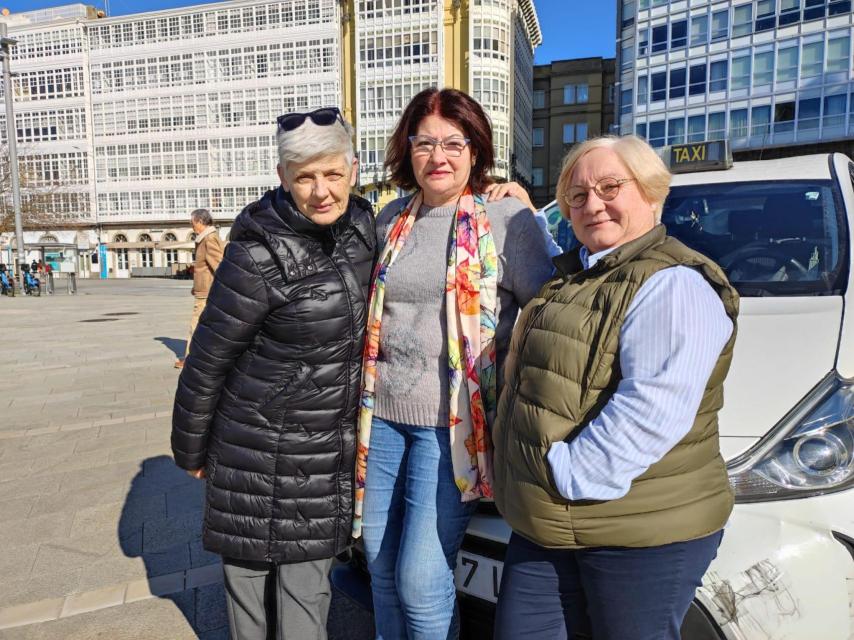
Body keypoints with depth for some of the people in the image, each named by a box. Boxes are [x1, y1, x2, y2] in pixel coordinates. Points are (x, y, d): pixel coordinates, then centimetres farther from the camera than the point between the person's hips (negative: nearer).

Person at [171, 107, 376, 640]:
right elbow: (207, 361, -12)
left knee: (310, 579, 17)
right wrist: (190, 450, 0)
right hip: (261, 445, -4)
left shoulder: (363, 225, -3)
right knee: (248, 567, 16)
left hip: (334, 446, 5)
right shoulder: (259, 257, -21)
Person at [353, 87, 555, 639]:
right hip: (381, 412, 6)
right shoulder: (391, 220, 11)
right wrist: (367, 385, 15)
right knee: (381, 568, 16)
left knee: (421, 579, -2)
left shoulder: (507, 218, -5)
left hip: (452, 419, -5)